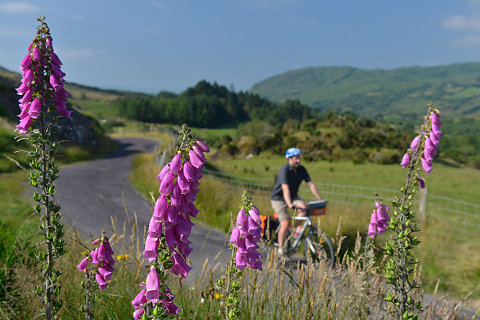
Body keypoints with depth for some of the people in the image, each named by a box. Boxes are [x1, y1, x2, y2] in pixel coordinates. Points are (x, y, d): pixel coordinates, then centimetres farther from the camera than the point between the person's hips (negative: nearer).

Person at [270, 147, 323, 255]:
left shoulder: (301, 169, -6)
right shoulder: (284, 170, -24)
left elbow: (311, 185, -6)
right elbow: (285, 189, -36)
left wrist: (321, 200, -12)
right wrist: (290, 205, -48)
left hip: (293, 196, 5)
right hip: (279, 198, -5)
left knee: (304, 207, -24)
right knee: (285, 223, -16)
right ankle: (280, 249, -2)